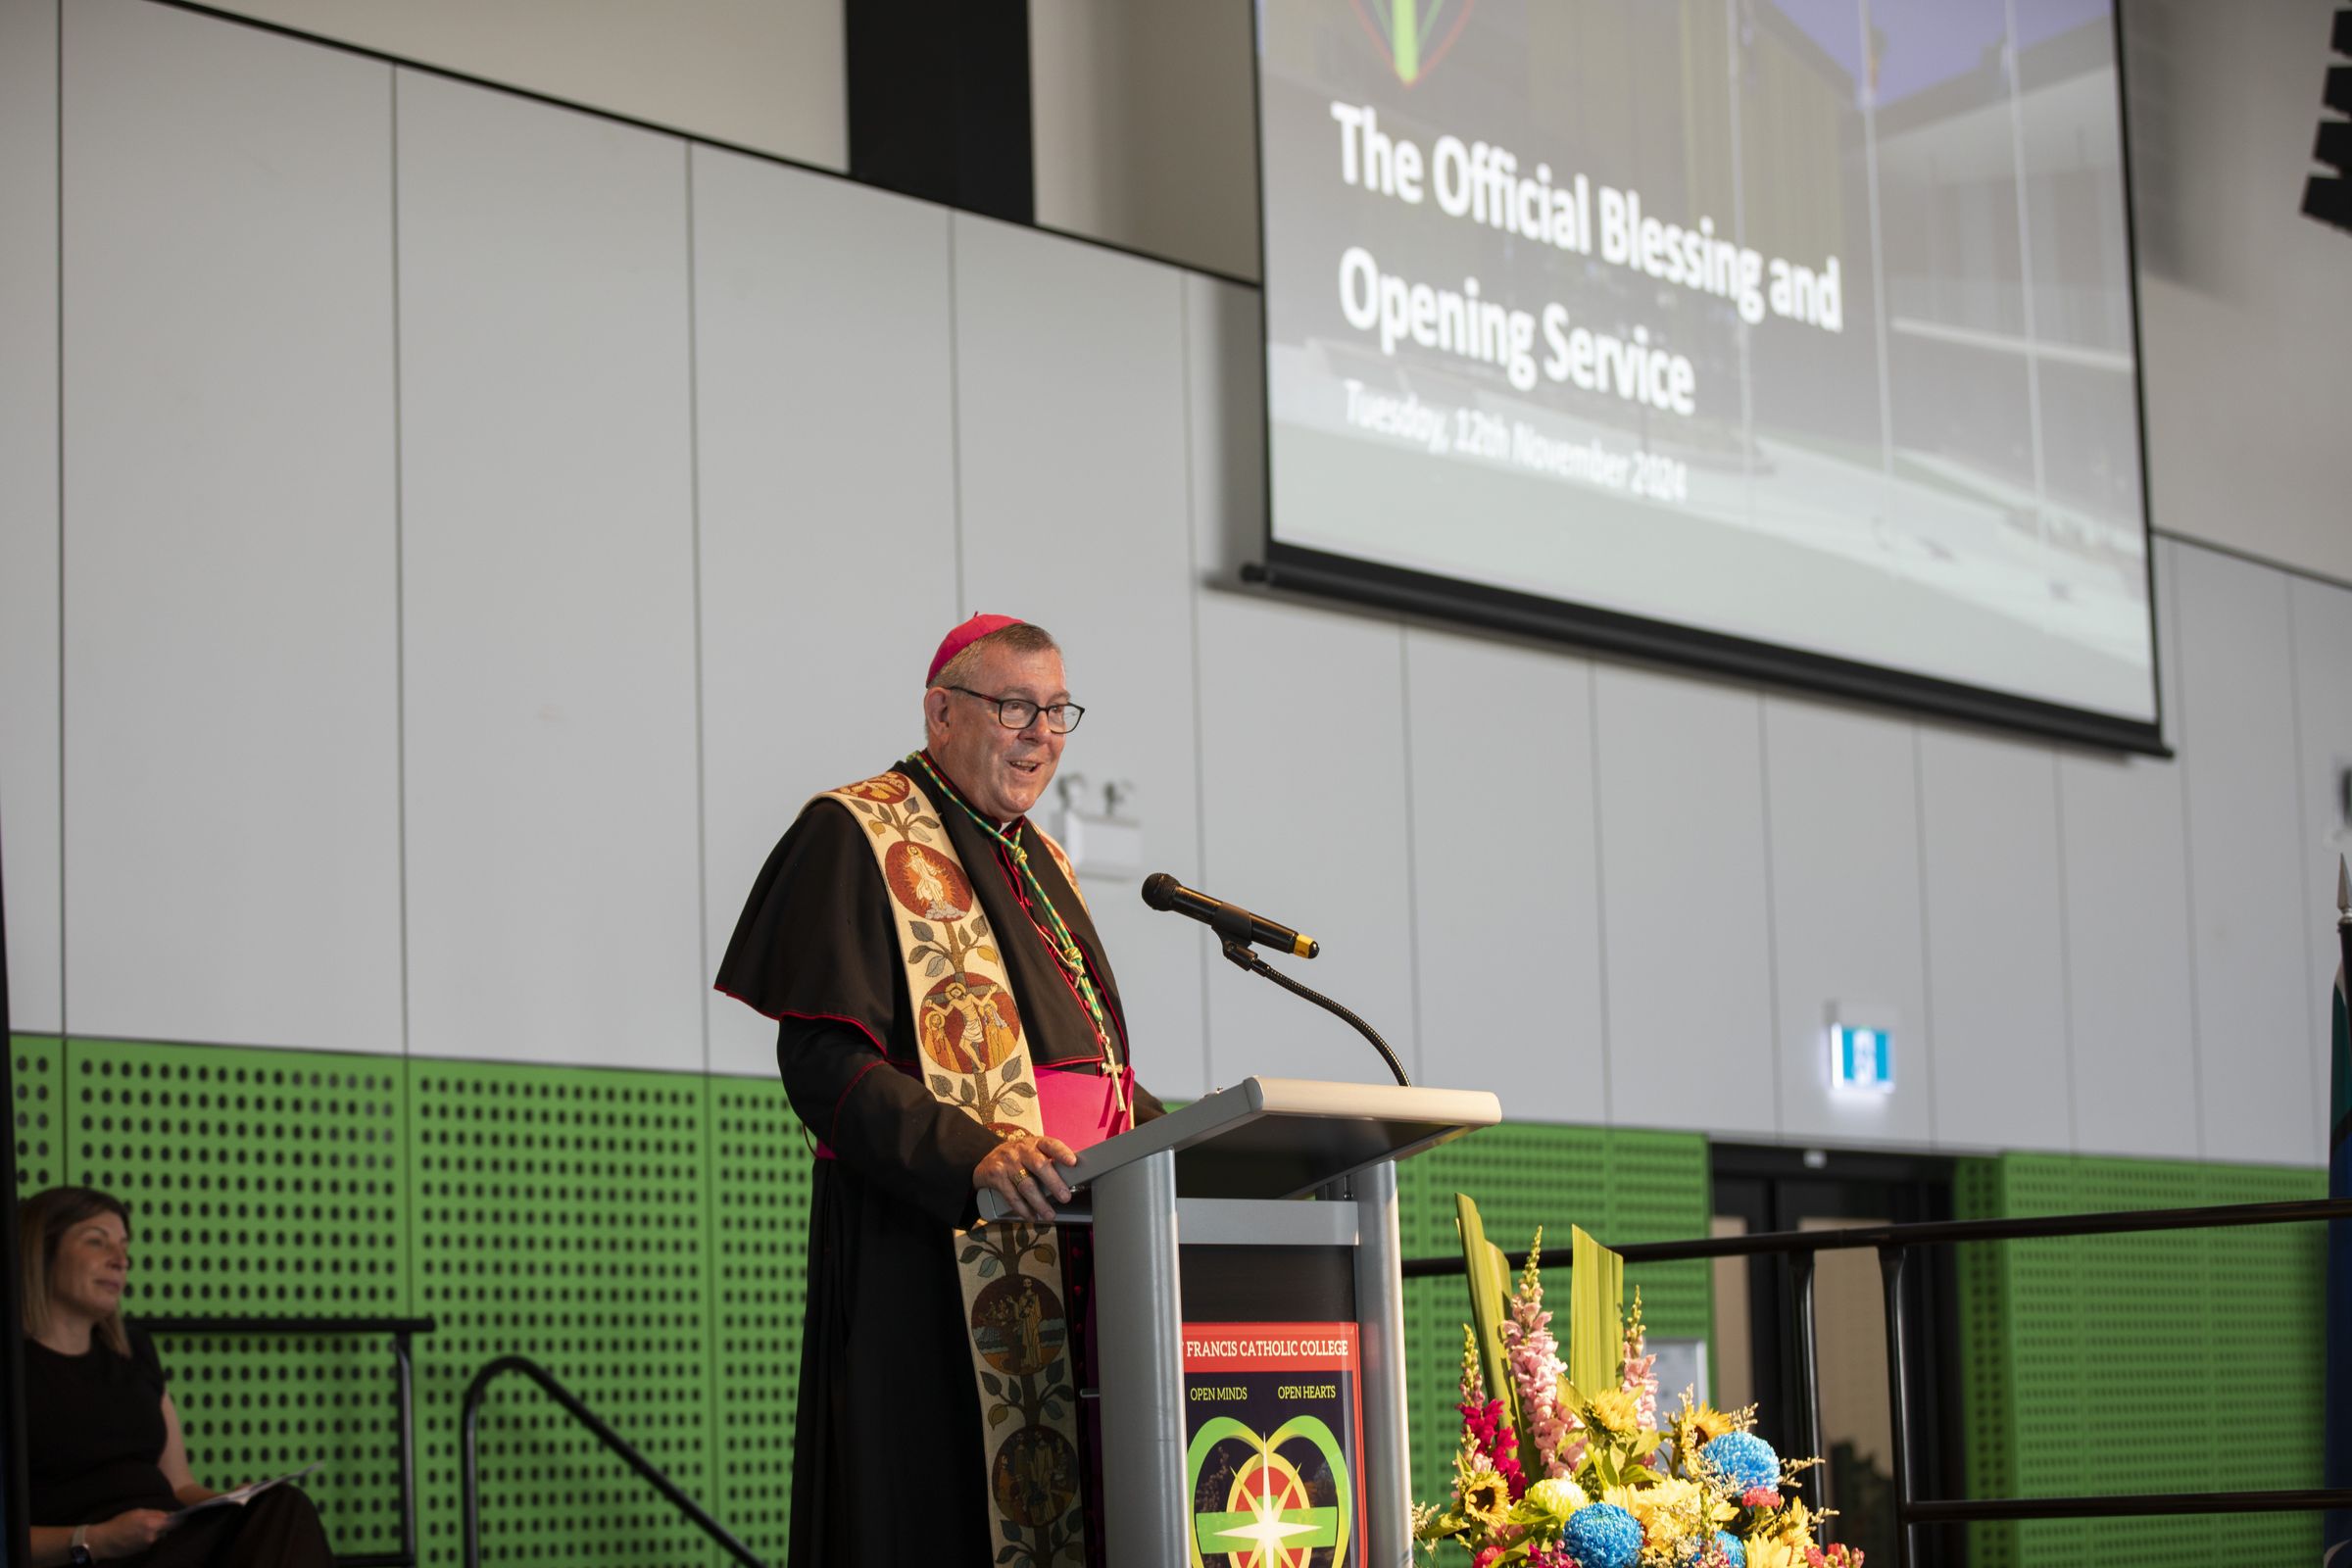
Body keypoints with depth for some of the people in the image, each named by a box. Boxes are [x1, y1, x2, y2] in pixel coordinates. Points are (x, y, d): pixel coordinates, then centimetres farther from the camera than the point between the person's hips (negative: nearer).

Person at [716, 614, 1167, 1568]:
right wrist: (976, 1154, -27)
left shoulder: (1039, 862, 23)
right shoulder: (858, 836, -3)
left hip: (1074, 1260, 7)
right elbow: (822, 1062, -14)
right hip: (930, 1256, -7)